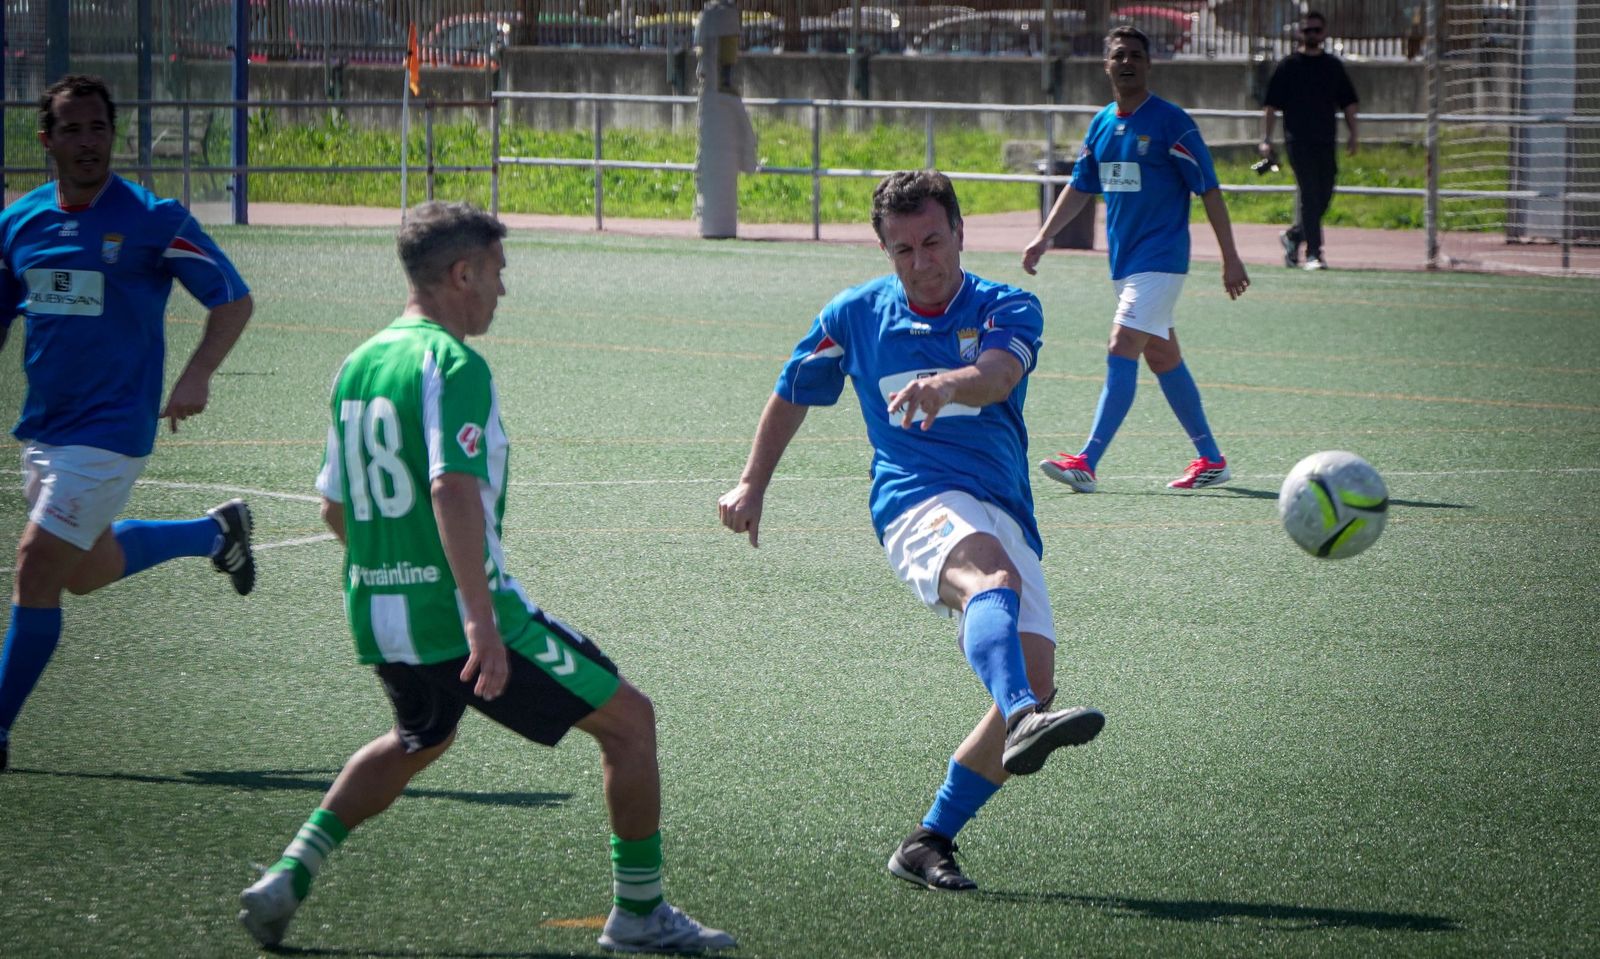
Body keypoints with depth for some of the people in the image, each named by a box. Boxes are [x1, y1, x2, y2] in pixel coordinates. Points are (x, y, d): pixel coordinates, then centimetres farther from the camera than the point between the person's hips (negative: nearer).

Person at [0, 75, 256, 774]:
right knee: (86, 572, 20)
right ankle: (216, 532, 44)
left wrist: (196, 376, -23)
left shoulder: (153, 219, -10)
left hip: (111, 429, -7)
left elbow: (233, 300, -7)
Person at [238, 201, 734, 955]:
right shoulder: (451, 364, -14)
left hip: (377, 614, 9)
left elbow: (334, 506, 19)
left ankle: (287, 879, 23)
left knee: (420, 739, 35)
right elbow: (453, 488, -27)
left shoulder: (356, 367, 12)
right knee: (628, 721, 4)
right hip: (461, 616, -9)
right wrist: (480, 617, -32)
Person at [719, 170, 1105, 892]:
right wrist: (752, 485, 30)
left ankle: (929, 842, 7)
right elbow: (792, 395, 29)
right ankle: (1024, 720, -69)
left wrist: (952, 381, -41)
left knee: (1033, 684, -9)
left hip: (1007, 515, 3)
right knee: (993, 580, -37)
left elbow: (998, 376, -19)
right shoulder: (854, 315, 11)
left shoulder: (1008, 309, 5)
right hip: (916, 499, -3)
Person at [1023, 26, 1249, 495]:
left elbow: (1209, 190, -9)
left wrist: (1230, 258, -12)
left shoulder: (1170, 122, -10)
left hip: (1160, 258, -8)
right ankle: (1210, 459, 23)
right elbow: (1080, 186, 20)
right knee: (1163, 358, 13)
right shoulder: (1102, 124, 10)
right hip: (1125, 259, 8)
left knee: (1121, 351, -16)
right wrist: (1043, 237, 13)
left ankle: (1087, 463, -20)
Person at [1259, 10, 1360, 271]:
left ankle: (1294, 236, 29)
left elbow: (1348, 102, 19)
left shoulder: (1333, 66, 14)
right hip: (1298, 140, -4)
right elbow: (1271, 105, 1)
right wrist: (1266, 139, -6)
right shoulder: (1289, 66, 2)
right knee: (1309, 194, -11)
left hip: (1326, 141, 4)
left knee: (1323, 197, 5)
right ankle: (1313, 253, -12)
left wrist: (1353, 134, 8)